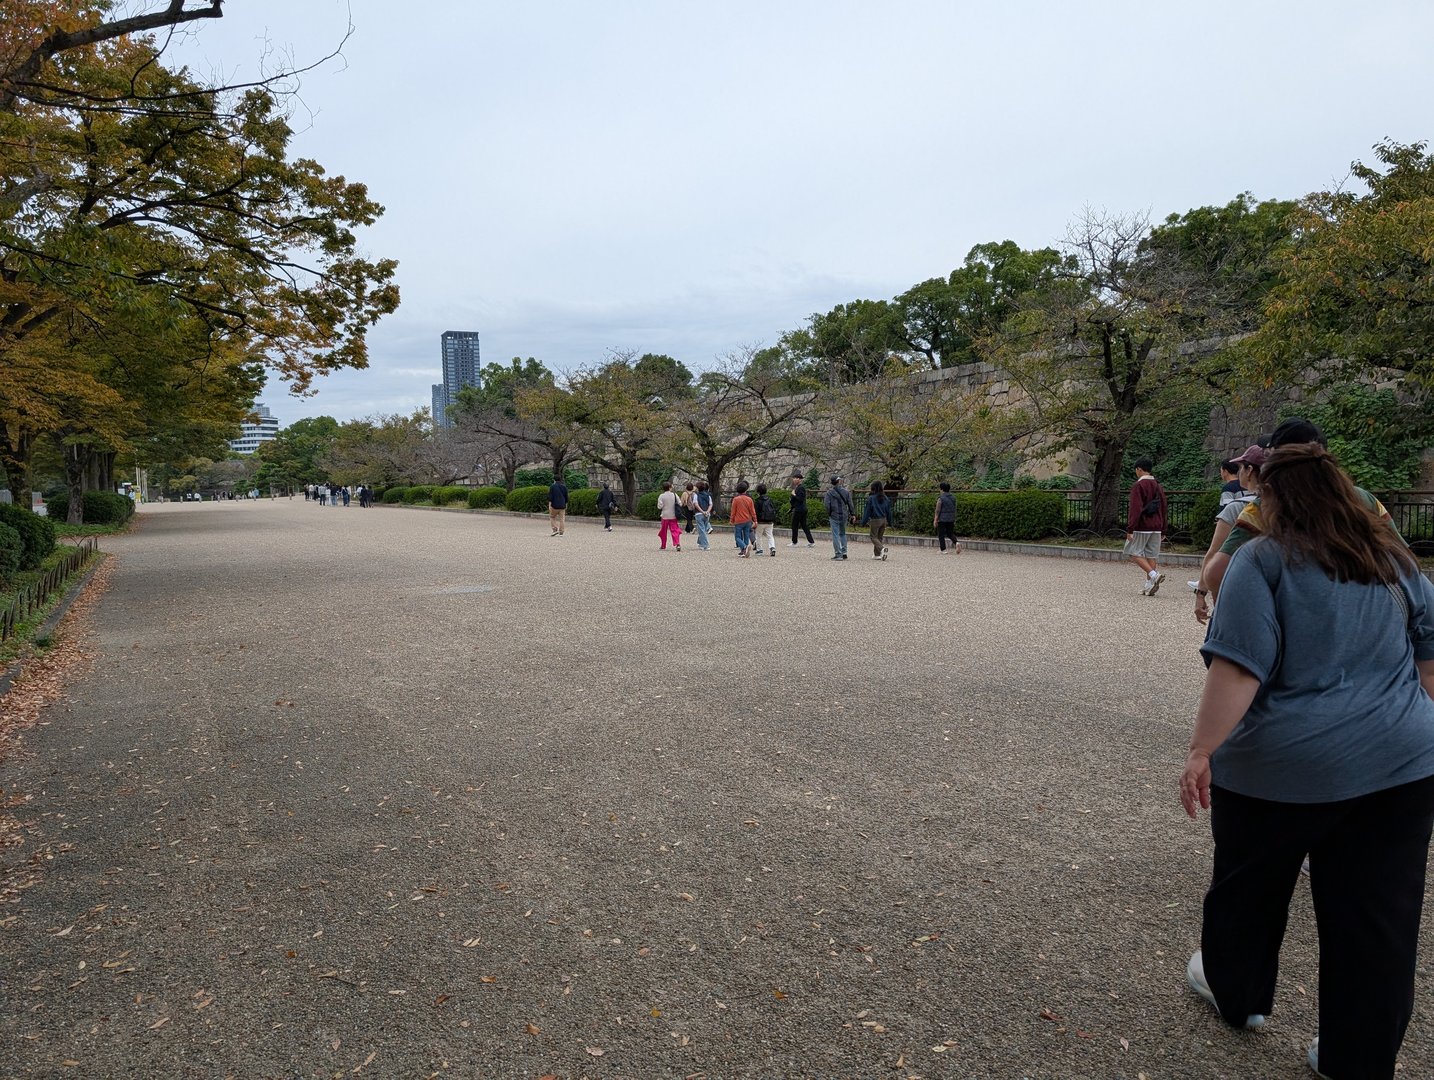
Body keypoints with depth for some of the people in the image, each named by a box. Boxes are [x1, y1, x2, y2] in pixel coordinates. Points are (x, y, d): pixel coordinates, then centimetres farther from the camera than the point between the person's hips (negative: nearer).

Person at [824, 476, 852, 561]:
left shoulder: (829, 492, -6)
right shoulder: (846, 492, 2)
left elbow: (827, 505, -10)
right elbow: (850, 504, 3)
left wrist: (828, 514, 2)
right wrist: (851, 514, 10)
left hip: (834, 516, -3)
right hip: (844, 516, 4)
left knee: (835, 535, -1)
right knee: (842, 533, 19)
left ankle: (838, 554, -4)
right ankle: (844, 552, 15)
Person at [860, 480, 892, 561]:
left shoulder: (871, 498, -12)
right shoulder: (885, 498, 4)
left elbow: (867, 511, -9)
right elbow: (888, 510, 9)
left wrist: (863, 522, -3)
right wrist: (889, 520, 17)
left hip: (874, 520, -6)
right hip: (883, 520, 6)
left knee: (873, 537, 2)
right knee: (880, 537, 15)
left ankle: (882, 549, -23)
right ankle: (877, 554, 18)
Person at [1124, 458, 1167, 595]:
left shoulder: (1138, 486, -11)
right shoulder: (1158, 486, 13)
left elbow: (1135, 509, -18)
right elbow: (1164, 507, 17)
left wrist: (1130, 529, -18)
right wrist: (1162, 528, 22)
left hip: (1141, 527, -7)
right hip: (1156, 527, 7)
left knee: (1134, 552, 1)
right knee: (1152, 555, 8)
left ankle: (1154, 575, -16)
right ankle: (1149, 585, 6)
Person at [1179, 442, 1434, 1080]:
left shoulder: (1263, 561, -11)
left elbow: (1238, 668, -19)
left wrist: (1201, 751, -14)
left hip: (1285, 765, -4)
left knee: (1249, 888, 19)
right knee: (1379, 920, 13)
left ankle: (1236, 993, 40)